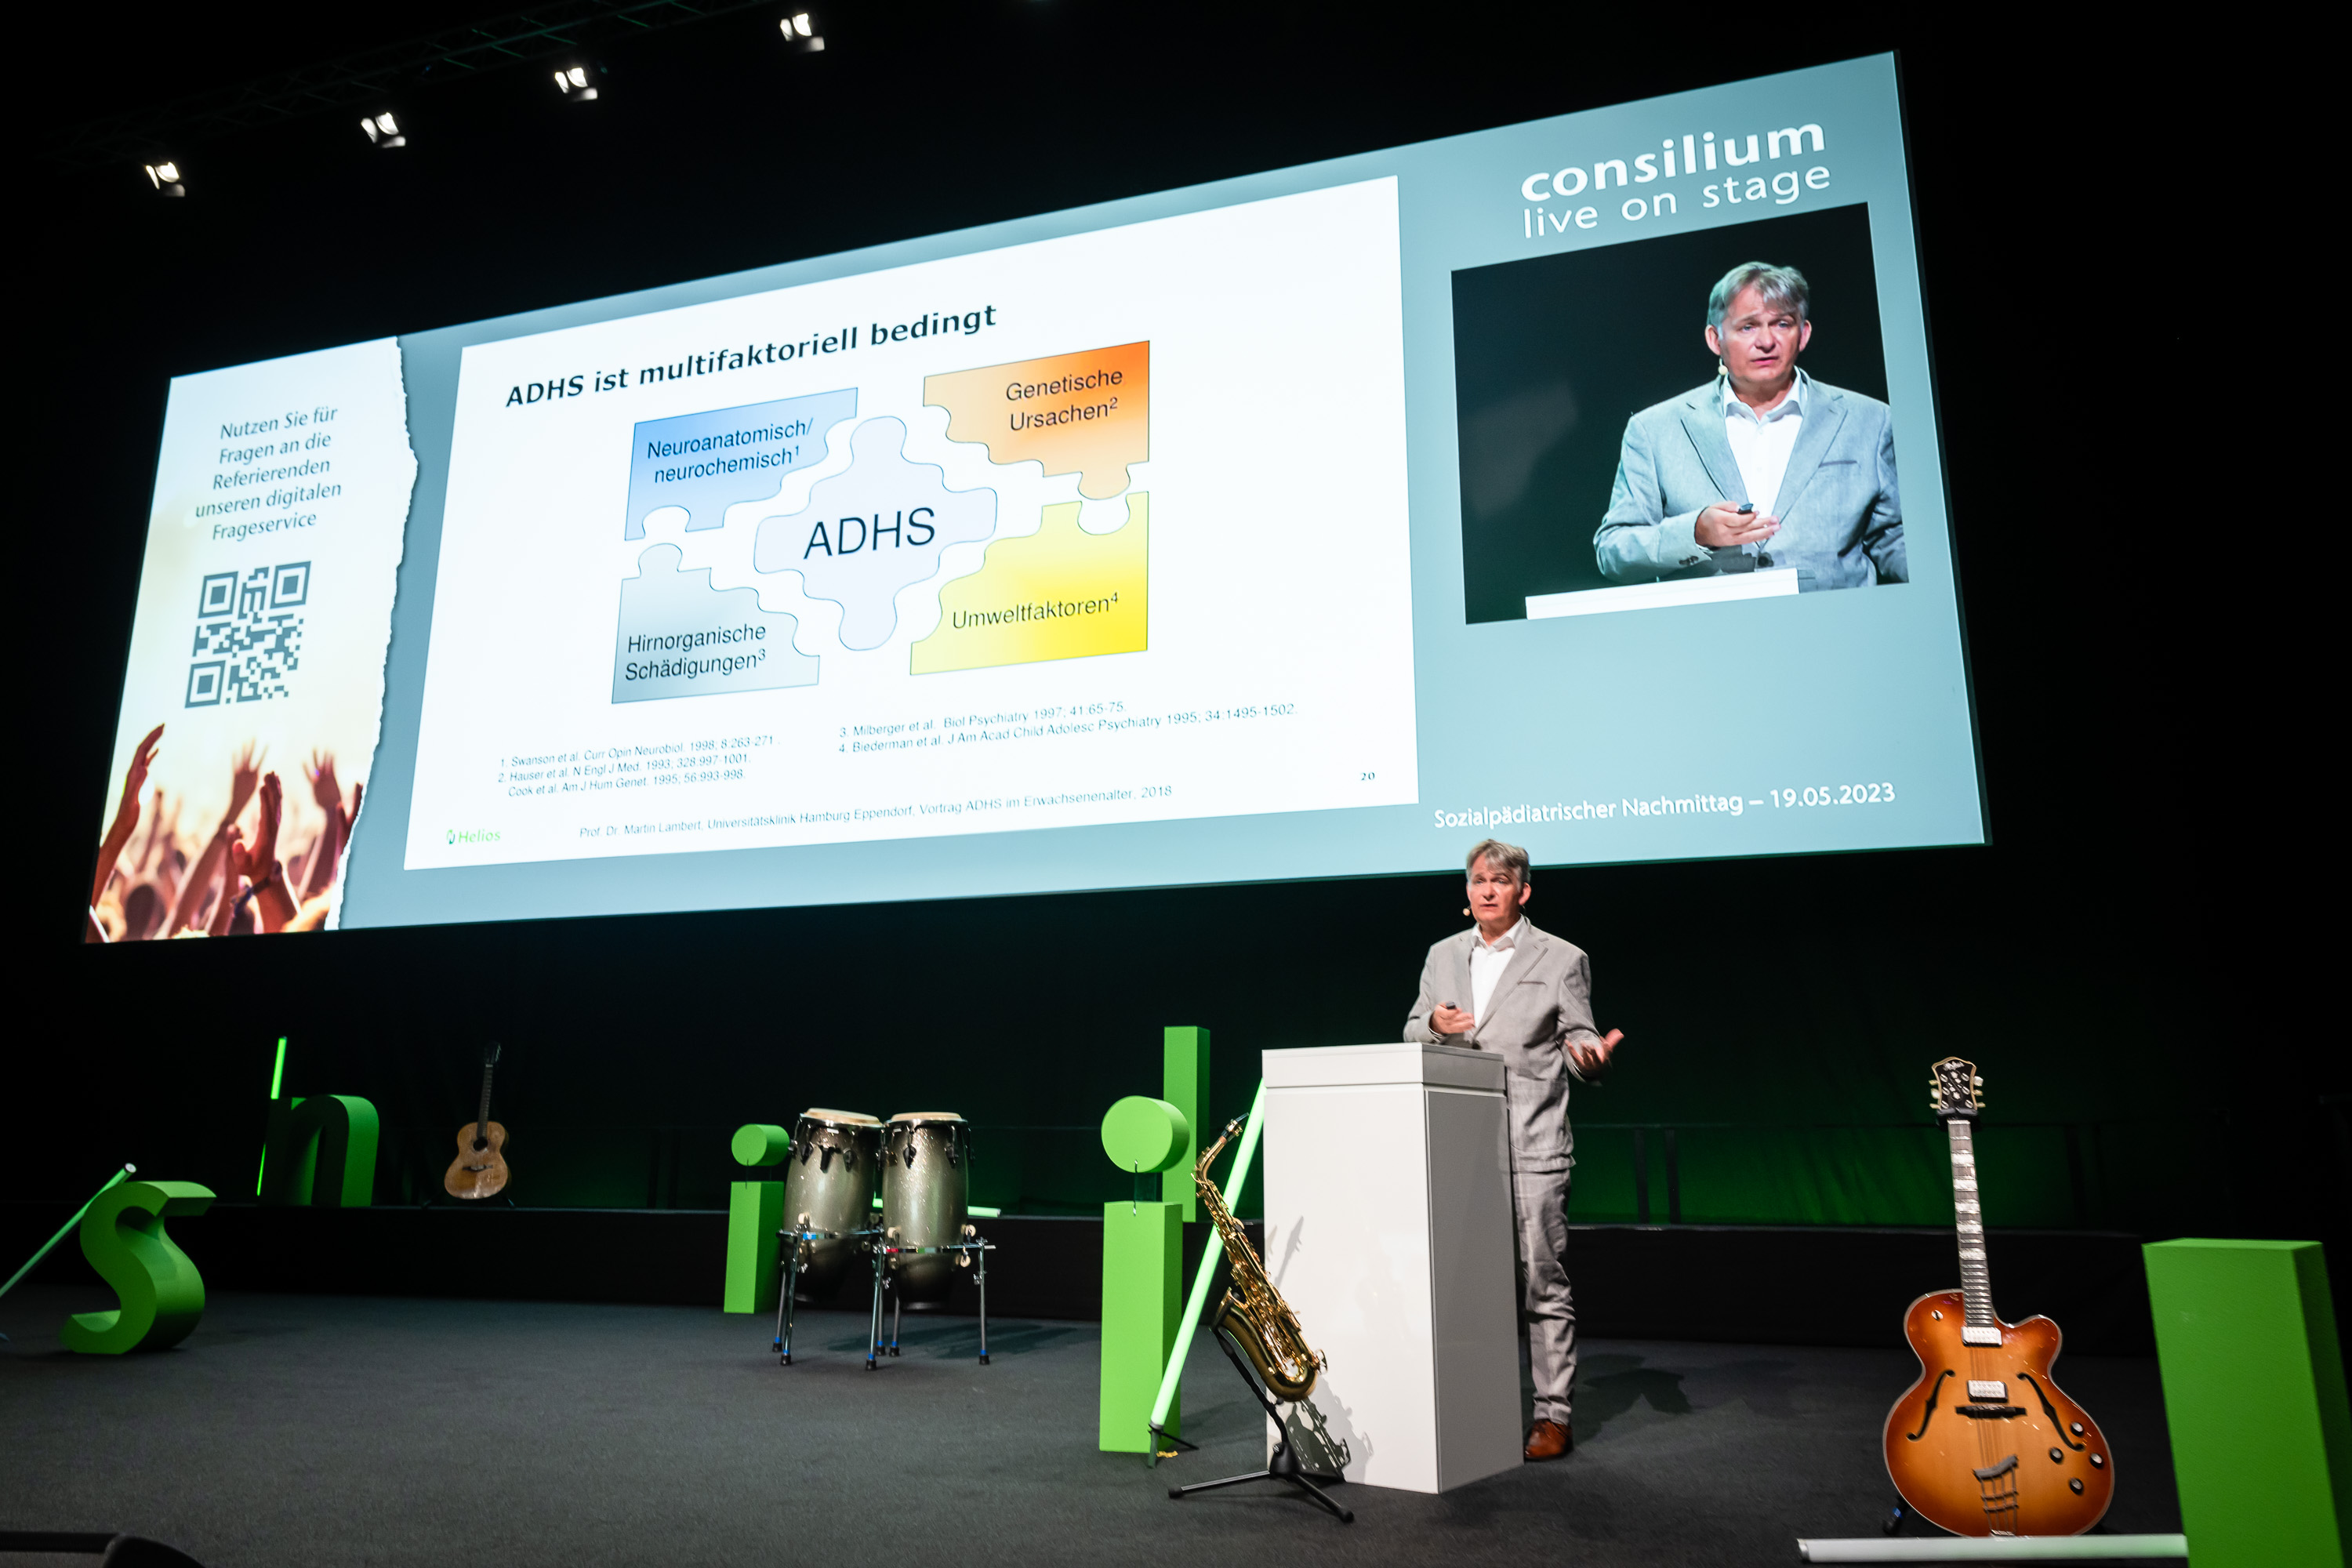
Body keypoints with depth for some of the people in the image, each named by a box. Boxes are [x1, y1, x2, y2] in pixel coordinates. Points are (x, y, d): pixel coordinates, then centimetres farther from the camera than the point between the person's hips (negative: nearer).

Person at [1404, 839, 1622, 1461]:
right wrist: (1434, 1024, -5)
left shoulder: (1561, 959, 3)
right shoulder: (1443, 955, 15)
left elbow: (1578, 1039, 2)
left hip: (1531, 1148, -4)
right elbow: (1412, 1031, 18)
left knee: (1542, 1282, -1)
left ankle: (1553, 1415, 9)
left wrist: (1591, 1054, -21)